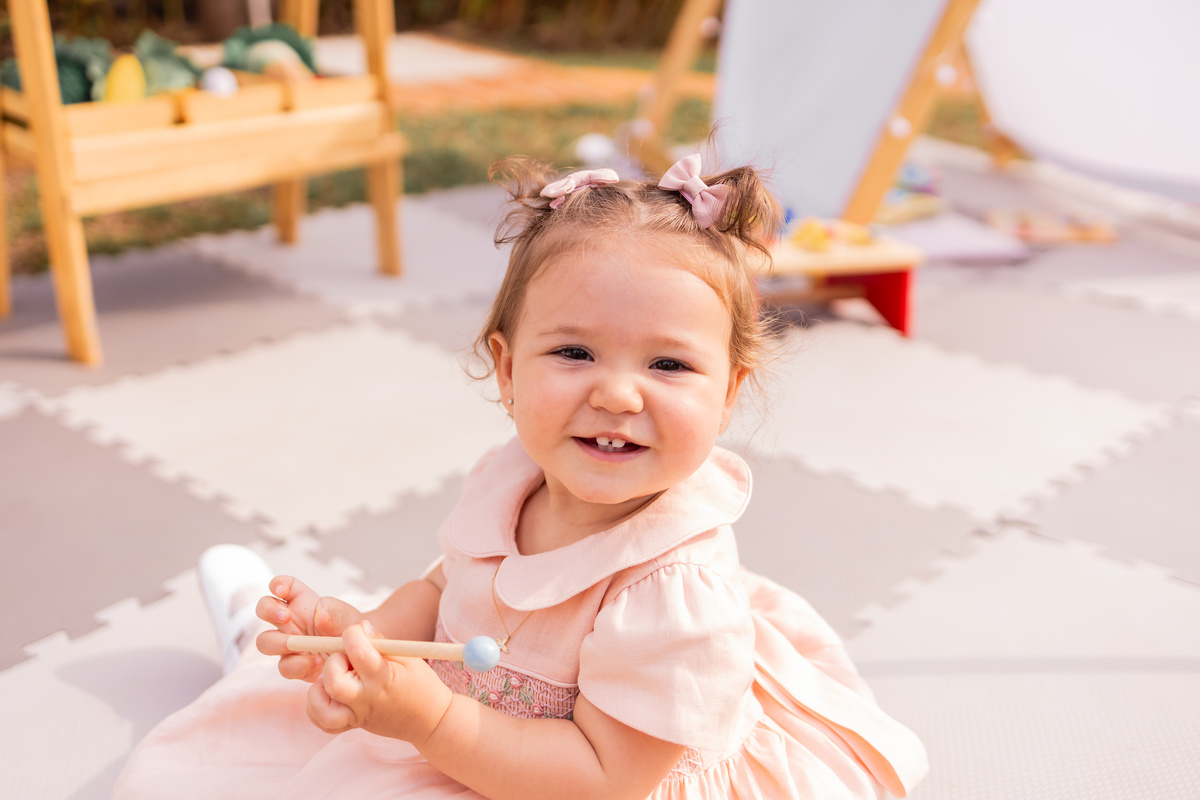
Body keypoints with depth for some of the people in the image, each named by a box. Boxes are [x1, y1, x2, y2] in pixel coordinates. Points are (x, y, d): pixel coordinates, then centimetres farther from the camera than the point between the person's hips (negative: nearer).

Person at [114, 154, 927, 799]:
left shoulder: (677, 589, -36)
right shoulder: (509, 482, -14)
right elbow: (445, 593, 3)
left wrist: (429, 719, -38)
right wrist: (365, 630, -17)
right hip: (482, 720, 7)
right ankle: (270, 637, 50)